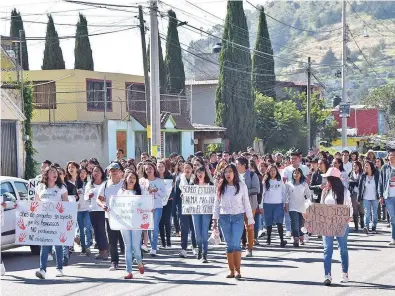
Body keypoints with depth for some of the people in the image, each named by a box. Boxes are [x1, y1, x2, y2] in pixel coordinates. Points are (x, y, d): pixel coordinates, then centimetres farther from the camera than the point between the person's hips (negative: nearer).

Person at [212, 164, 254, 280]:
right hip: (224, 218, 2)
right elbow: (217, 203, 10)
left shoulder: (242, 186, 1)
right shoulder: (221, 187, 7)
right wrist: (215, 219, 4)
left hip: (238, 217, -2)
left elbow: (247, 203, 4)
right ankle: (231, 270, 8)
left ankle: (237, 270, -7)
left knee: (236, 244, -12)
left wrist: (250, 220, 2)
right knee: (229, 245, 3)